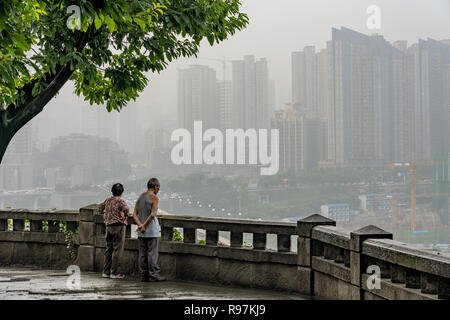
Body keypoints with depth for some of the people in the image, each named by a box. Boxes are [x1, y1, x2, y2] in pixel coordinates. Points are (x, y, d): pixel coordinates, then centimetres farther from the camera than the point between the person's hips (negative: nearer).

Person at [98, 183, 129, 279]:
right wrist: (124, 217, -13)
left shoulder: (108, 200, 9)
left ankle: (106, 272, 17)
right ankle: (114, 273, -2)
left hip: (109, 226, 7)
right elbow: (126, 209, -29)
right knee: (117, 250, -2)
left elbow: (100, 207, 25)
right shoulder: (120, 201, -12)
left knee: (108, 249, 14)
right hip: (118, 227, -7)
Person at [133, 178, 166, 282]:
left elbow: (135, 214, 6)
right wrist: (144, 225, -10)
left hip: (141, 231, 7)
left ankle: (144, 276, 9)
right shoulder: (154, 197, -9)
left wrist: (140, 225, -6)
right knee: (152, 253, -4)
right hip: (151, 230, -7)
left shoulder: (140, 197, 13)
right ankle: (154, 275, -4)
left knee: (142, 254, 7)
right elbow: (153, 214, -18)